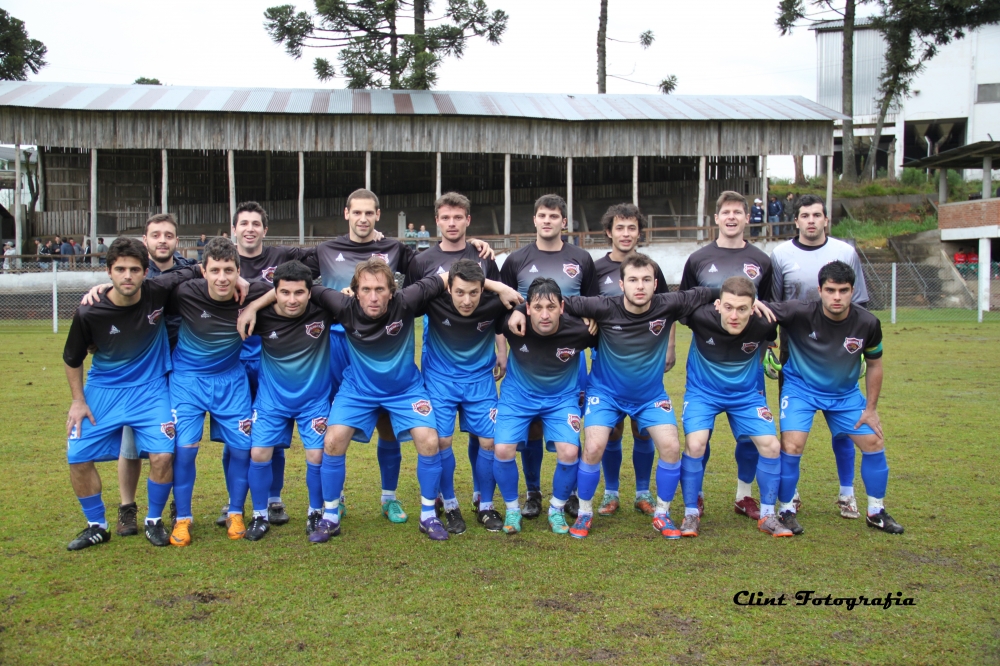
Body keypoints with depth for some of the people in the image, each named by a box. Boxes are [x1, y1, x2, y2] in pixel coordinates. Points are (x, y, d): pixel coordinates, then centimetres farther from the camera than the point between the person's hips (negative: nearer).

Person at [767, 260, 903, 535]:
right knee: (792, 446, -18)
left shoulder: (867, 324, -17)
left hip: (846, 393, 4)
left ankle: (876, 512, 23)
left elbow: (874, 364, -1)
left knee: (874, 443, 2)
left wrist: (871, 408, 0)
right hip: (801, 388, -3)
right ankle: (787, 510, 5)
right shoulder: (800, 313, -27)